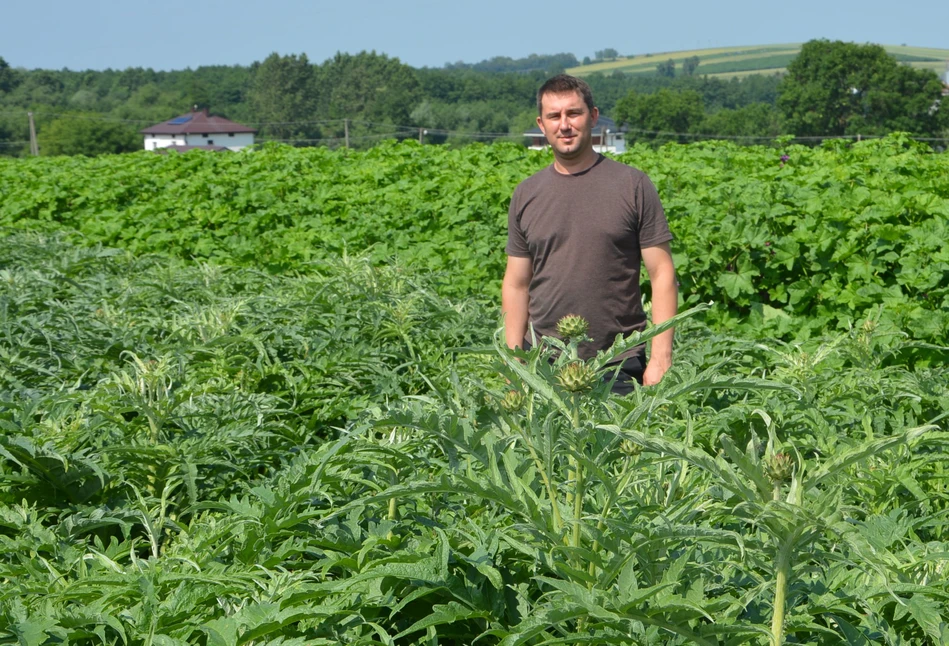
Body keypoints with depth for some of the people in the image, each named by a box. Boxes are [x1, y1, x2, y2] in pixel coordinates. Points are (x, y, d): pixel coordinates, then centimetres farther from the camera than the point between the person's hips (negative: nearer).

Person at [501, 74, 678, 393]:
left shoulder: (633, 186, 0)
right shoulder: (526, 194, 9)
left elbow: (662, 276, -2)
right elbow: (516, 284, 11)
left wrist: (660, 359, -9)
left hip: (618, 365, -2)